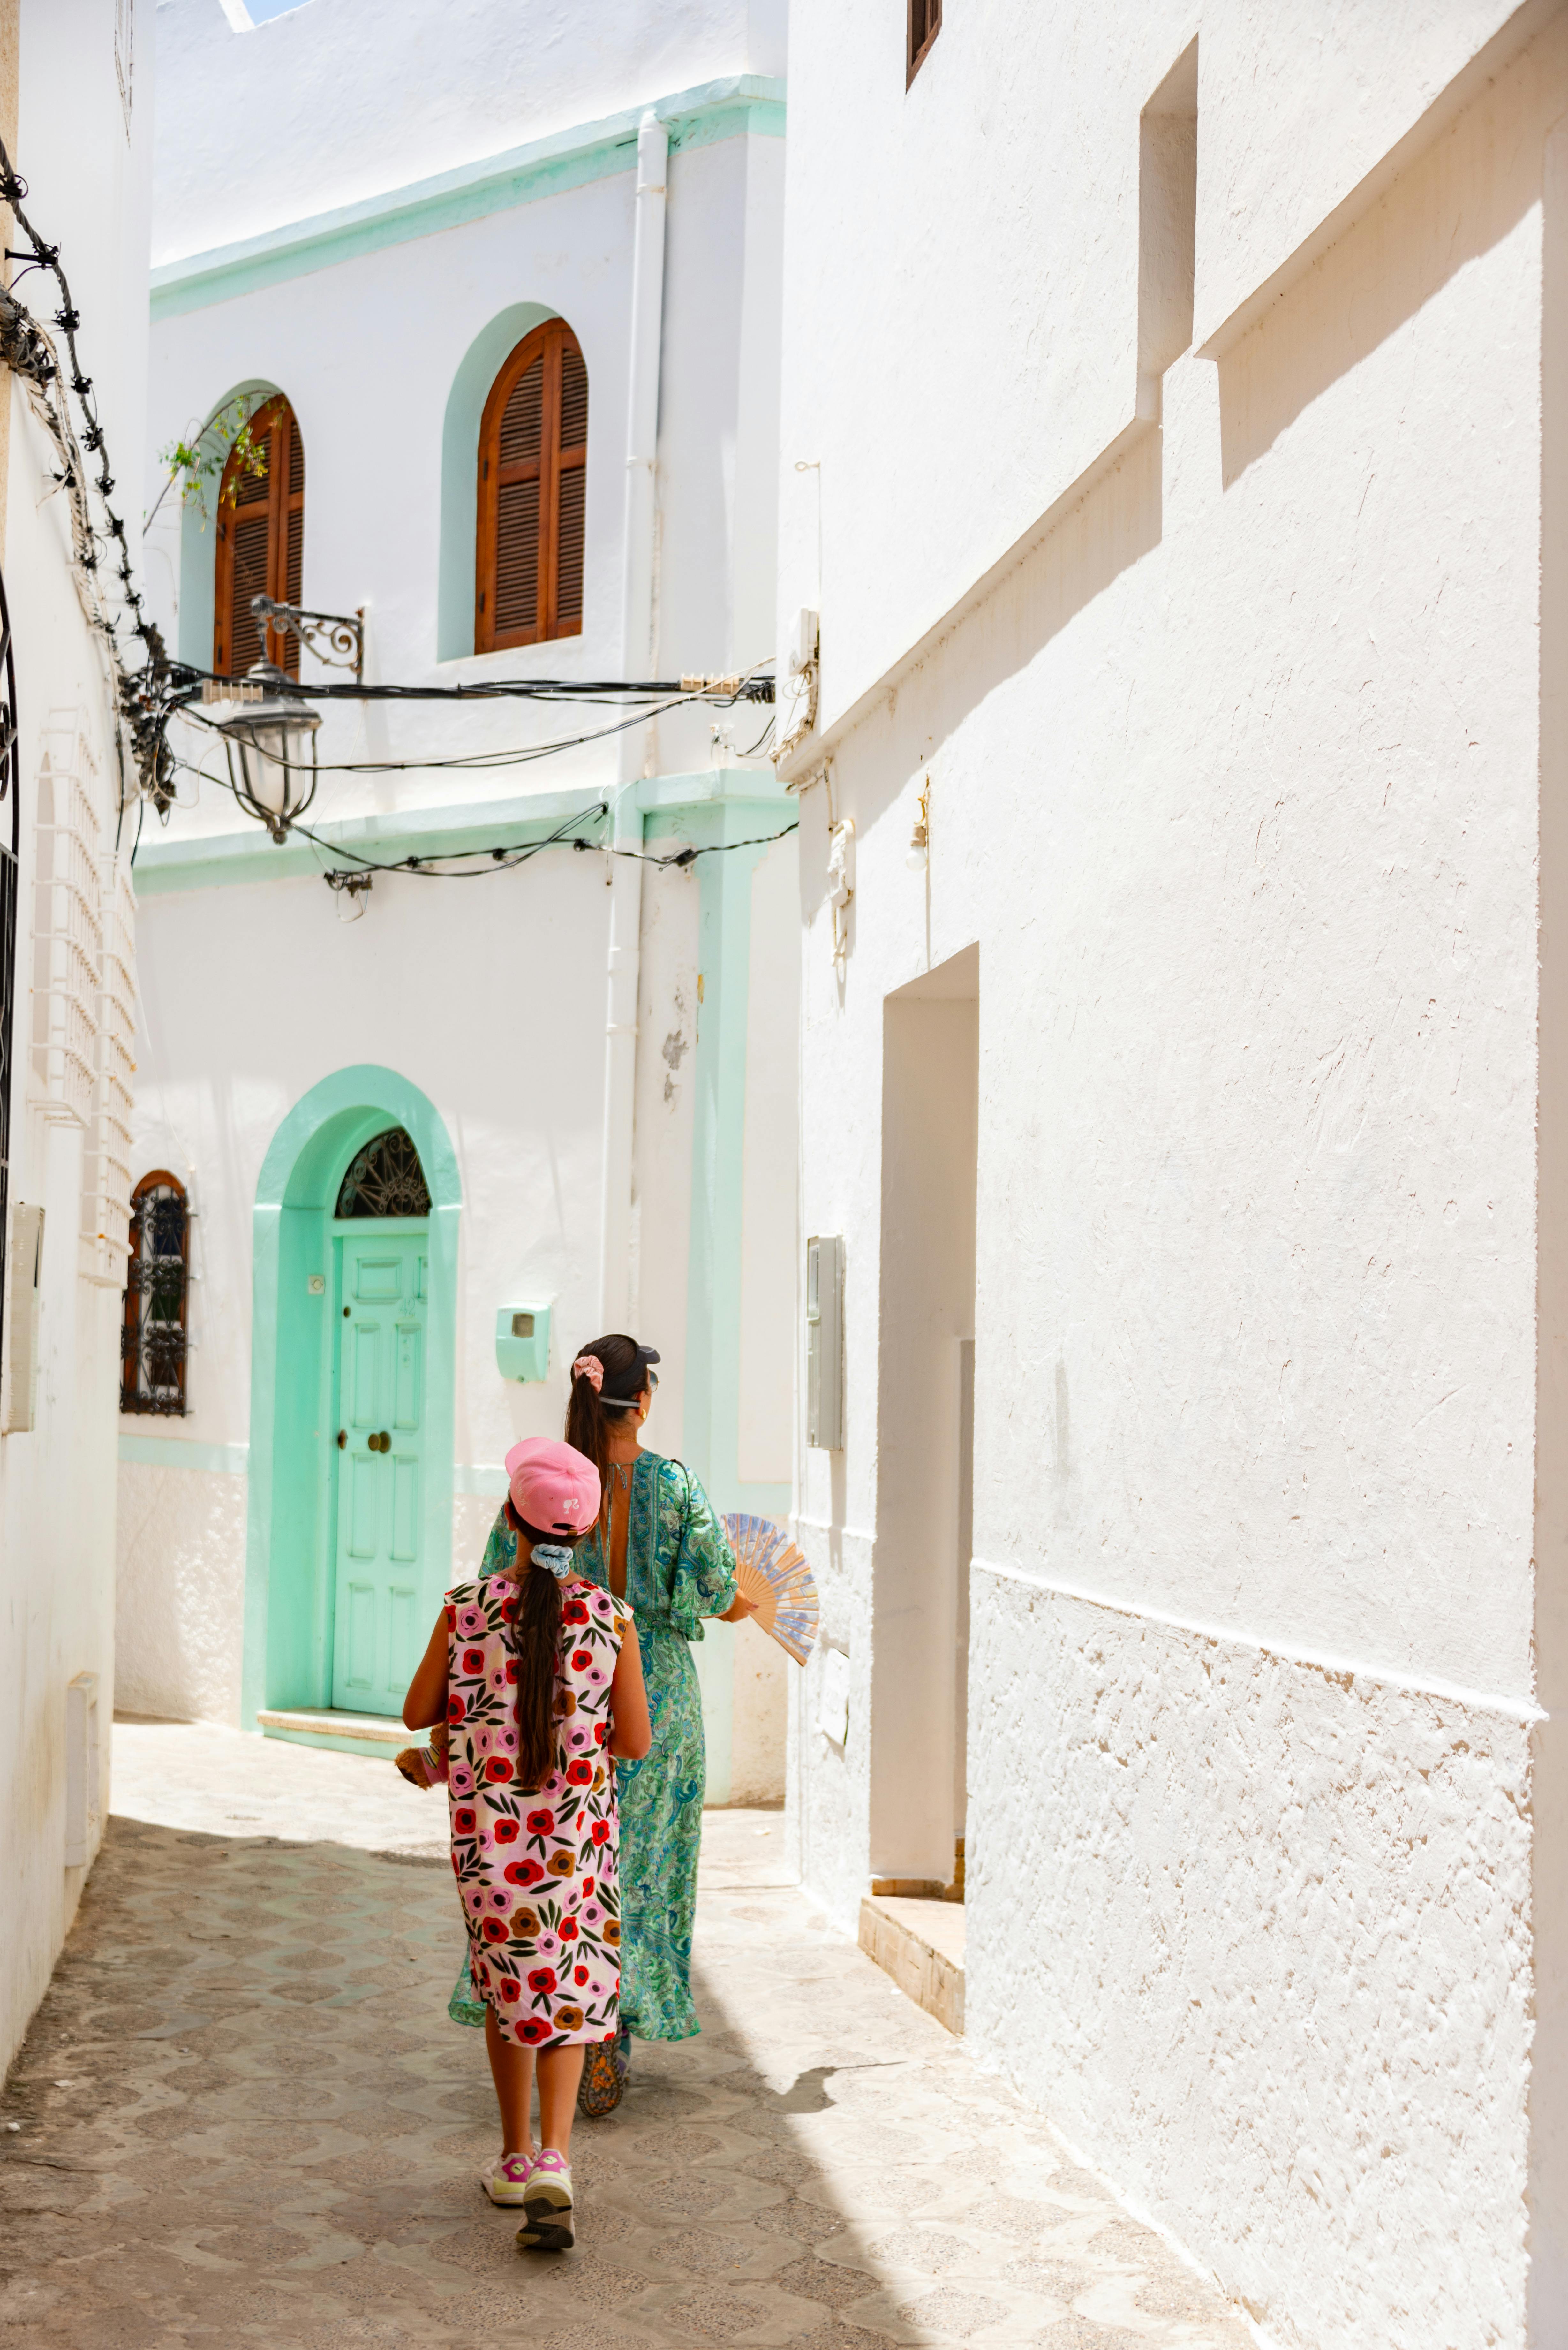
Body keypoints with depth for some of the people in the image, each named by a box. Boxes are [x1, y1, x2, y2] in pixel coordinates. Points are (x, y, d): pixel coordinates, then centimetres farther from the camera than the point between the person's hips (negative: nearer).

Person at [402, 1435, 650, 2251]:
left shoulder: (466, 1610, -11)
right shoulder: (610, 1618, -9)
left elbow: (418, 1712, 1)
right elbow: (635, 1742, -4)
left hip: (487, 1832, 1)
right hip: (577, 1835, 0)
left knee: (507, 1984, 19)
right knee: (566, 1994, 9)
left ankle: (517, 2158, 30)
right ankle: (552, 2164, -9)